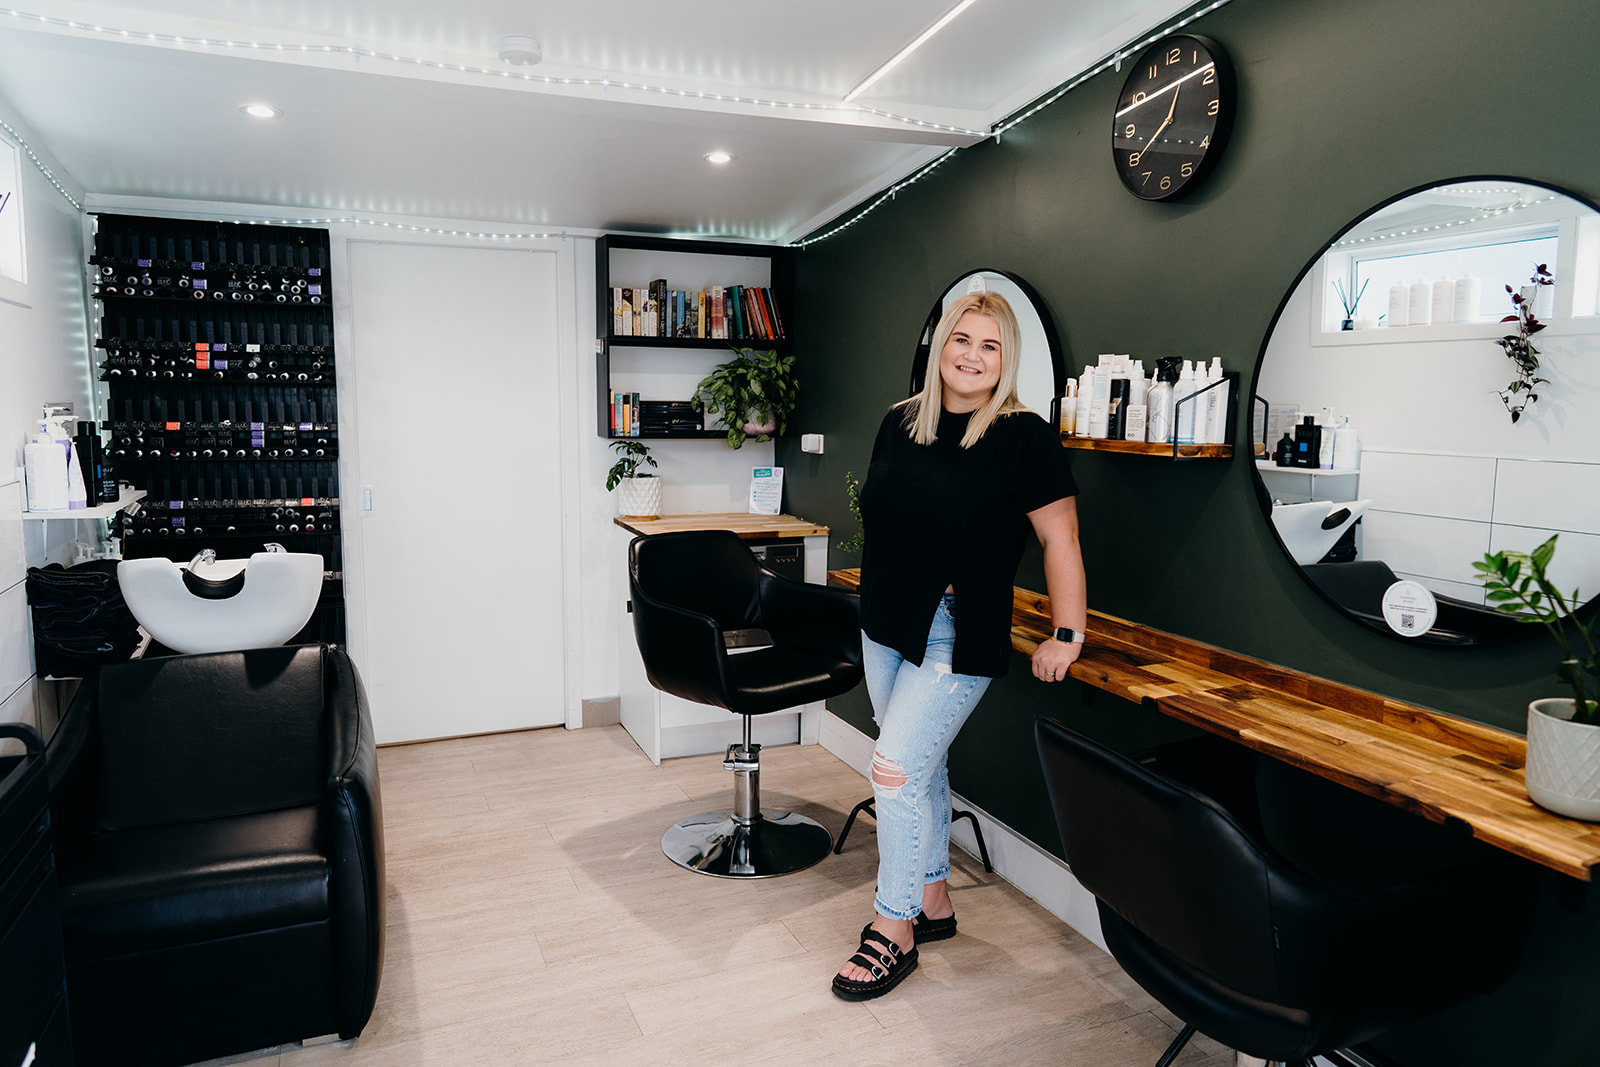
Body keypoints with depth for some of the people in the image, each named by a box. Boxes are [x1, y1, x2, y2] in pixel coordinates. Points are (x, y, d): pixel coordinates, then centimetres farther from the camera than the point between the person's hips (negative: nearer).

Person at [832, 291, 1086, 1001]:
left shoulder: (1022, 436, -11)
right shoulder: (899, 423, 6)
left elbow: (1060, 538, -12)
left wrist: (1067, 635, -13)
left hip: (958, 638, -6)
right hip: (885, 624, 7)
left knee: (896, 771, -8)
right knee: (921, 767, 16)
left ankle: (894, 930, 11)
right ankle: (933, 899, 34)